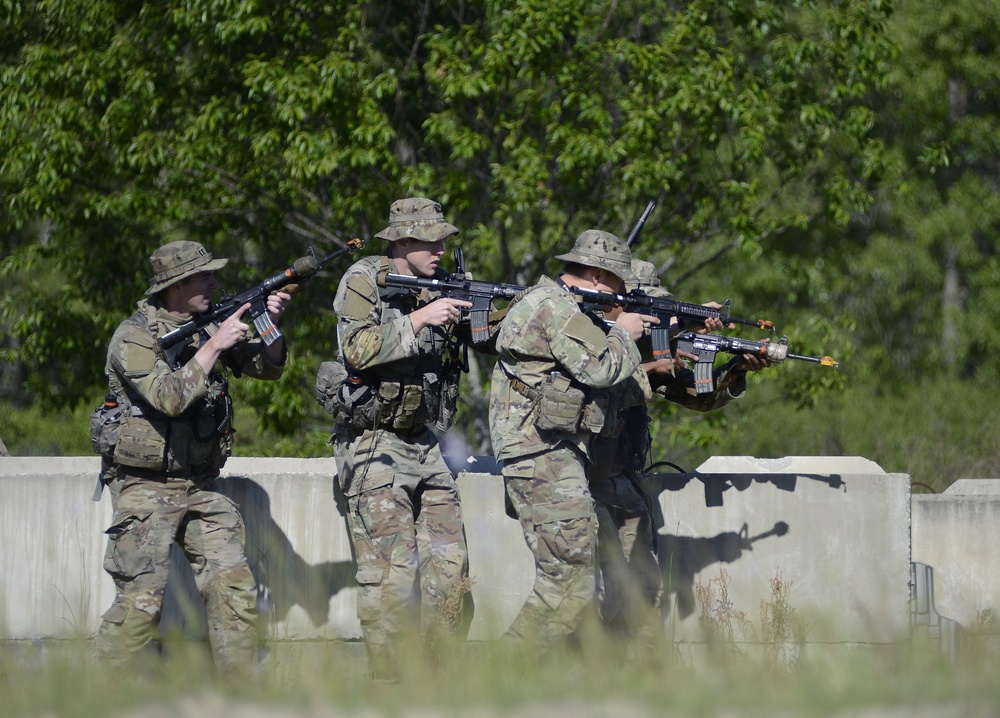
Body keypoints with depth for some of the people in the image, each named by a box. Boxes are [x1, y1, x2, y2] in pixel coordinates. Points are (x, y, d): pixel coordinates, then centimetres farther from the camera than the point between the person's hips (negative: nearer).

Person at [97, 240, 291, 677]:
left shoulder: (207, 327, 9)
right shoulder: (134, 337, -12)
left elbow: (267, 367, 10)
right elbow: (170, 398, -25)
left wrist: (270, 326, -9)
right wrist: (214, 345, -23)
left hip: (200, 489, 7)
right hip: (147, 489, -7)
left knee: (235, 588, -1)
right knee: (141, 600, -10)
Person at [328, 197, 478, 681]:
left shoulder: (436, 290, 12)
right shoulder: (364, 282, -7)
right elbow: (359, 349, -22)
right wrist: (419, 320, -24)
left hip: (422, 443, 7)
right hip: (373, 446, -7)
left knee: (450, 563, 3)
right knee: (391, 570, -12)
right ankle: (384, 681, -8)